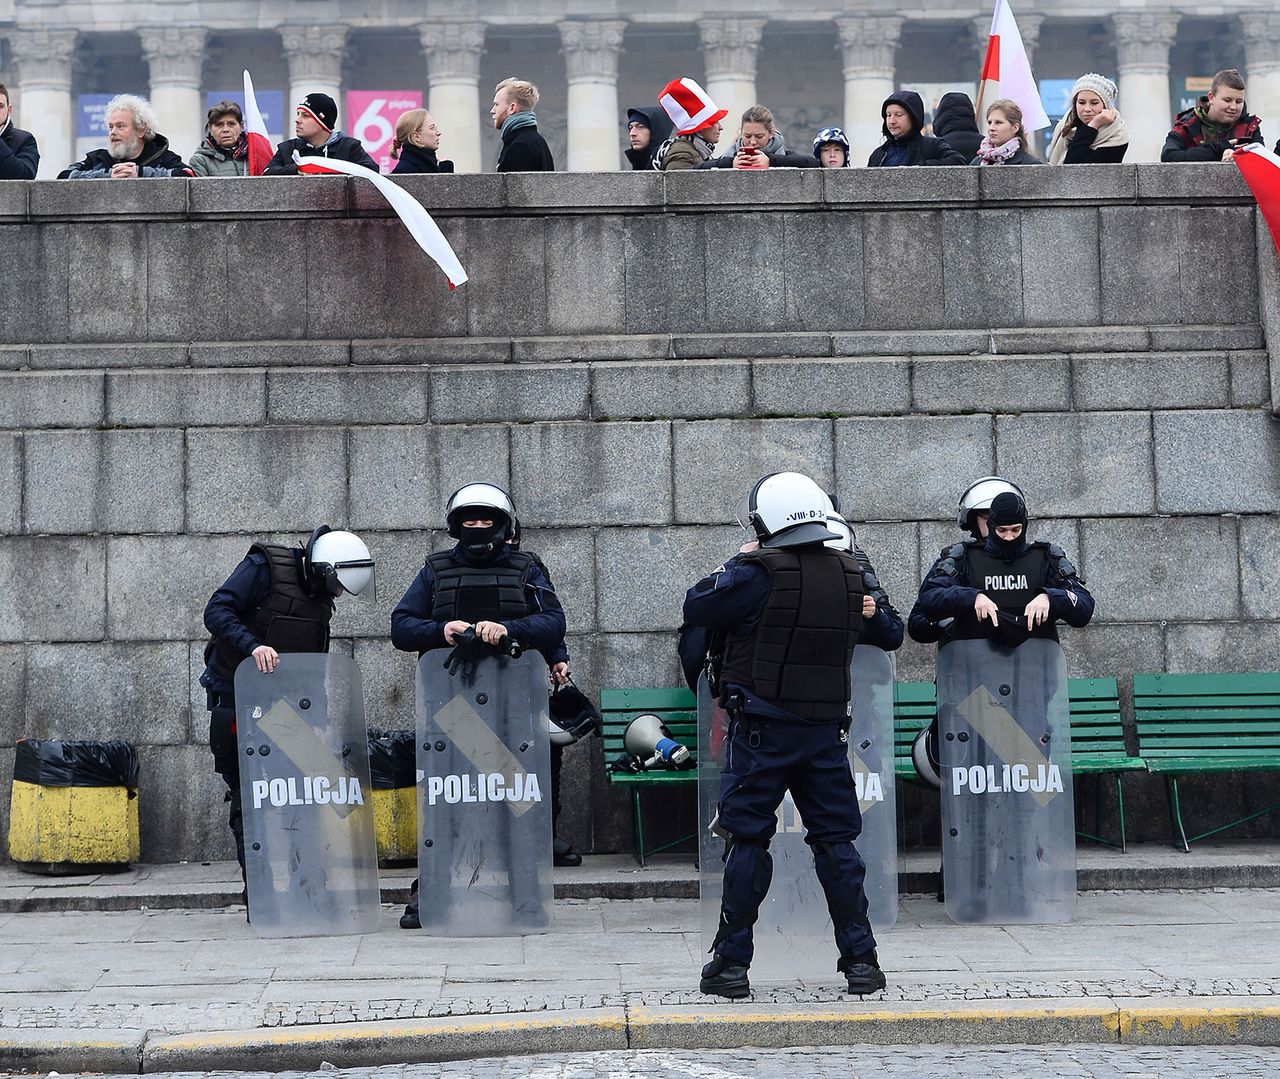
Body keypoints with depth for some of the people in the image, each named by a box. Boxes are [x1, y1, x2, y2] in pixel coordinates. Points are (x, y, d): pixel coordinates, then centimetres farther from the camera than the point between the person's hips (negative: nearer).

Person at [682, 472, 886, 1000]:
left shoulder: (757, 573, -15)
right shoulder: (848, 573, 2)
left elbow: (696, 608, -7)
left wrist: (734, 563, 8)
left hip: (762, 728, -4)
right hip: (827, 726, 4)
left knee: (747, 839, 3)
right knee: (835, 839, 10)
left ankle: (731, 962, 8)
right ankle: (861, 958, 10)